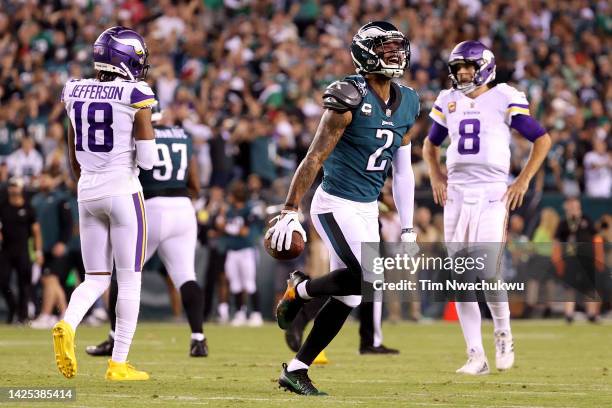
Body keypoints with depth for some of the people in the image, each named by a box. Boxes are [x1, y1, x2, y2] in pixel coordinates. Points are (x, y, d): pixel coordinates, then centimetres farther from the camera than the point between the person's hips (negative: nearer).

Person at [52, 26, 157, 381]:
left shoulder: (76, 93, 4)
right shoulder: (136, 97, -12)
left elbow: (74, 158, 12)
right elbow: (147, 160, -13)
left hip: (87, 192, 5)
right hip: (123, 191, -5)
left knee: (96, 278, 14)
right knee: (129, 280, 5)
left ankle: (68, 325, -16)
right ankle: (119, 363, 5)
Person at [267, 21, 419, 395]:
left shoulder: (407, 104, 7)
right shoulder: (352, 99, -15)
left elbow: (403, 171, 14)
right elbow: (314, 159, -15)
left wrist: (408, 229, 12)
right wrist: (290, 212, -18)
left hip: (368, 209, 7)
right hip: (336, 205, -7)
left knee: (347, 298, 5)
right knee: (370, 277, -22)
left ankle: (296, 369, 15)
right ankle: (300, 289, 4)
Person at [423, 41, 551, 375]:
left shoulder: (504, 99, -2)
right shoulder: (449, 101, 11)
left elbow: (542, 139, 2)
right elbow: (430, 145, 27)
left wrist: (523, 180, -3)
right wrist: (435, 176, 12)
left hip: (492, 195, -5)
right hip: (456, 195, 5)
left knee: (486, 275, -15)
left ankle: (503, 333, 13)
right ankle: (476, 357, 7)